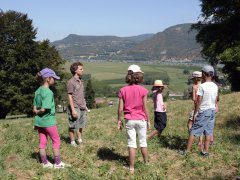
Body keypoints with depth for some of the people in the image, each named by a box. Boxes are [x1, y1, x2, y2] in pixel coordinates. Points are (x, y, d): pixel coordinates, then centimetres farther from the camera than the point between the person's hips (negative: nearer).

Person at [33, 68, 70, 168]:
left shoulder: (38, 91, 5)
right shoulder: (48, 92, -20)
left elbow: (35, 109, 8)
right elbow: (44, 109, -22)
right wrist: (37, 112, -4)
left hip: (39, 121, 8)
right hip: (48, 121, -7)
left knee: (42, 142, 14)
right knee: (56, 140, 8)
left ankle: (45, 163, 26)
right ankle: (58, 163, 17)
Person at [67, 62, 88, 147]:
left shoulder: (81, 81, 13)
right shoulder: (71, 82, -11)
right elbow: (70, 97, -13)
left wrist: (85, 106, 18)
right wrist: (73, 109, -17)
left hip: (82, 108, 8)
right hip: (75, 108, -7)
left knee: (81, 125, 15)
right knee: (73, 126, 2)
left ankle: (80, 140, 27)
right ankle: (72, 142, 14)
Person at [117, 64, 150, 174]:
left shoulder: (123, 90, -6)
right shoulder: (143, 90, -11)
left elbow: (120, 108, -5)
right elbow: (145, 108, -8)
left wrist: (119, 120, 6)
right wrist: (148, 120, 3)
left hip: (129, 120, 1)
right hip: (141, 120, -1)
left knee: (131, 144, 9)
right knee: (143, 143, 16)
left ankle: (131, 168, 15)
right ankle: (146, 163, 32)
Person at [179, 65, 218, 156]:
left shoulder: (202, 86, -15)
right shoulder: (215, 86, 4)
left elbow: (198, 102, -15)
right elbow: (215, 101, 12)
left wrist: (195, 114, -8)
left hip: (203, 111, -6)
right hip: (212, 111, 6)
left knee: (193, 131, 1)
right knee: (208, 132, 11)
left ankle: (187, 150, 6)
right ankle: (205, 151, 15)